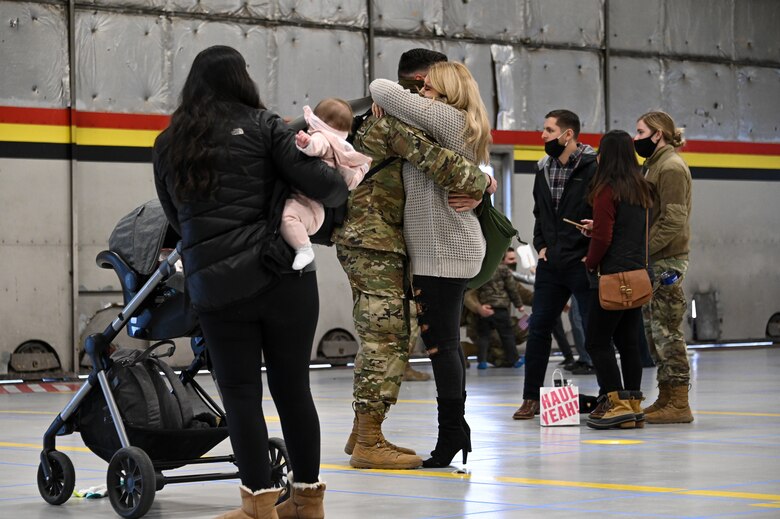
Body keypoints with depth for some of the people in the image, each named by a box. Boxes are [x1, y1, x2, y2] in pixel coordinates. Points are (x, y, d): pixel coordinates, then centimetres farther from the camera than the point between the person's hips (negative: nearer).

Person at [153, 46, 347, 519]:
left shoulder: (169, 145, 11)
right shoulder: (262, 126, 1)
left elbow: (175, 215, 15)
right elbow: (318, 182, -4)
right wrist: (341, 188, 16)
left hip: (215, 287, 1)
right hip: (282, 275, -1)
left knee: (241, 394, 5)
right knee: (293, 387, 8)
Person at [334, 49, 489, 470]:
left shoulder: (385, 113, 22)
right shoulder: (398, 116, -12)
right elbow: (433, 158, -26)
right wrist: (478, 183, -12)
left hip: (368, 239, 11)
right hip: (374, 240, -11)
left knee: (381, 337, 15)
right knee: (386, 338, -10)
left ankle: (363, 434, 20)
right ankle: (369, 442, -10)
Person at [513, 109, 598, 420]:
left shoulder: (593, 168, -10)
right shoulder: (544, 170, 12)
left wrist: (592, 253, -14)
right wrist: (541, 244, 10)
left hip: (582, 264, -7)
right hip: (550, 265, 7)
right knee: (538, 328, 7)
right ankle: (531, 398, 15)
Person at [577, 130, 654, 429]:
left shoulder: (606, 190, -11)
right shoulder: (641, 189, 11)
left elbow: (603, 237, -15)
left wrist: (590, 263, 2)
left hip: (614, 274, -8)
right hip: (638, 272, 8)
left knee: (597, 342, -2)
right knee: (628, 341, 12)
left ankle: (619, 405, -9)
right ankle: (634, 406, 11)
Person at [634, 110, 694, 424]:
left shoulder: (671, 167, -11)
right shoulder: (654, 165, 19)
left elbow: (673, 220, -18)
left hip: (666, 261, -10)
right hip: (653, 261, 10)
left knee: (666, 331, -9)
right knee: (654, 330, 11)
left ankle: (678, 404, -7)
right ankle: (666, 398, 16)